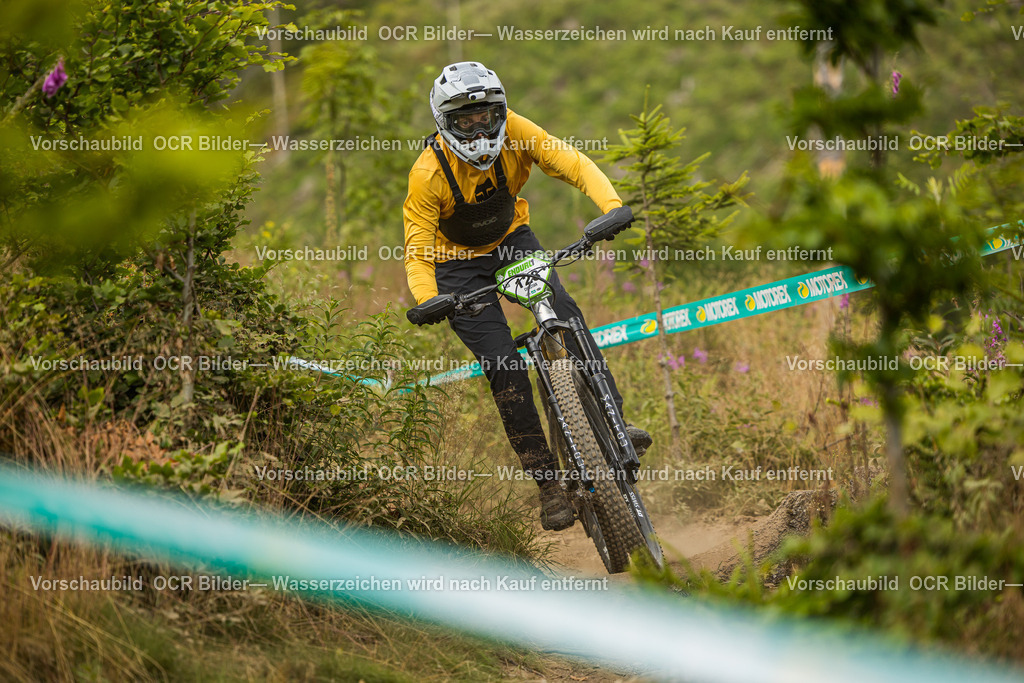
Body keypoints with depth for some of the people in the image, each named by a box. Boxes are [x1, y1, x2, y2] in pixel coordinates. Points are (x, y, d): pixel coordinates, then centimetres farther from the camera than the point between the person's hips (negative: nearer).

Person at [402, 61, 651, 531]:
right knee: (505, 368, -14)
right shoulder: (428, 173, -27)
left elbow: (572, 163, -28)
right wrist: (427, 302, -45)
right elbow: (417, 252, -25)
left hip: (512, 239, 3)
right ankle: (547, 482, -7)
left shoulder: (513, 132, -21)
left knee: (563, 314, -25)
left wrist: (613, 205, -46)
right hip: (459, 263, -3)